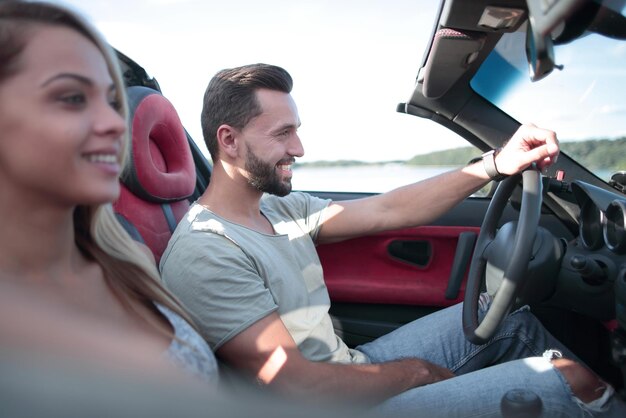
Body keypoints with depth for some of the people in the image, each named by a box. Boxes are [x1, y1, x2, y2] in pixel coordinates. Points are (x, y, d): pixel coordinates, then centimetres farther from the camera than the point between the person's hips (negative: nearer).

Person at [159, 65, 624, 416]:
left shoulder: (280, 207, 2)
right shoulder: (203, 254, -23)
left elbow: (387, 211, 0)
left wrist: (496, 165, -5)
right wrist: (413, 372, -11)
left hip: (352, 366, 8)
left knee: (508, 315, 13)